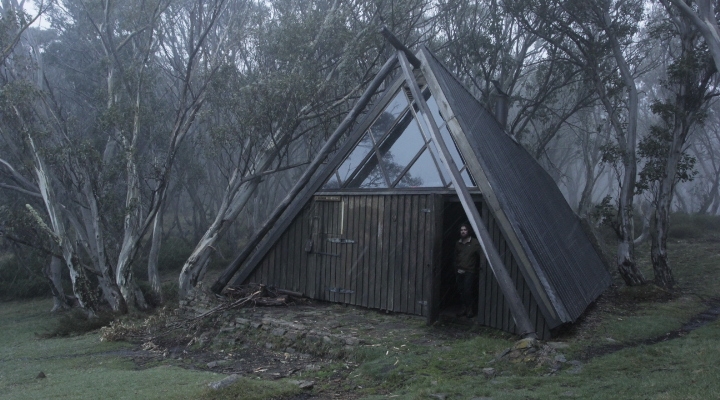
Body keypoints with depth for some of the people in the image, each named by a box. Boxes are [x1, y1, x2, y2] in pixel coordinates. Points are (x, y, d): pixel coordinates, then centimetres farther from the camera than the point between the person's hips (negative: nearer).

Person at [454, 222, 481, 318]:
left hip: (470, 271, -5)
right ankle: (465, 308, 17)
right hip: (459, 272, 5)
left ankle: (471, 309, 1)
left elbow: (480, 256, -9)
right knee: (461, 291, 4)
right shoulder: (458, 243, 11)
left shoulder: (475, 243, -6)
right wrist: (457, 269, 14)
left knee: (468, 290, -11)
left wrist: (478, 270, -12)